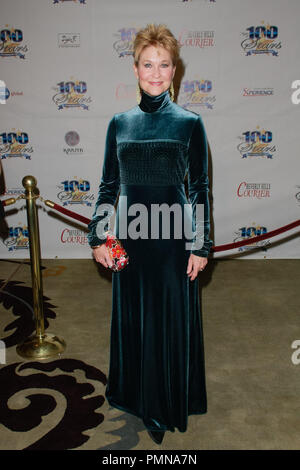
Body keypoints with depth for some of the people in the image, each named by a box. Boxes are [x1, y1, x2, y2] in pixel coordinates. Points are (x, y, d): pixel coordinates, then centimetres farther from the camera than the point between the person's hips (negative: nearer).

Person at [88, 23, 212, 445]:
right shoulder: (120, 123, 5)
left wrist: (200, 245, -6)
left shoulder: (189, 123, -2)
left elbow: (200, 189, -2)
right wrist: (97, 237, 3)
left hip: (172, 239, -2)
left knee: (170, 323, 9)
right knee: (132, 320, 14)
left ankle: (167, 408, 30)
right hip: (130, 236, 3)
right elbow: (108, 185, 8)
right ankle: (134, 395, 37)